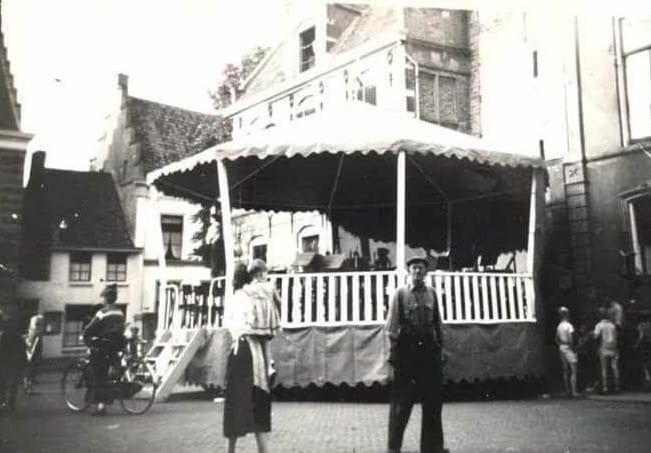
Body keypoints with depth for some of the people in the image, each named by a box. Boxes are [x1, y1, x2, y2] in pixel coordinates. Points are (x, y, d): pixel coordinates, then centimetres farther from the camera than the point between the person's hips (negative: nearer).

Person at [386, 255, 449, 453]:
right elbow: (392, 325, -4)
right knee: (401, 399, 4)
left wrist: (439, 347, 7)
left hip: (429, 349, 4)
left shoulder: (431, 293, 8)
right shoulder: (400, 294, -2)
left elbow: (437, 323, 11)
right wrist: (394, 351, -9)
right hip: (407, 349, -4)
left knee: (433, 399, 9)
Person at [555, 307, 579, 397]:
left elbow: (557, 340, 12)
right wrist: (573, 347, -11)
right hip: (568, 349, -8)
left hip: (561, 349, 8)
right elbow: (570, 340, -21)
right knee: (573, 371, -4)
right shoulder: (569, 326, -14)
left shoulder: (559, 326, 9)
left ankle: (567, 391, 13)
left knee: (565, 371, 10)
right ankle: (574, 391, -7)